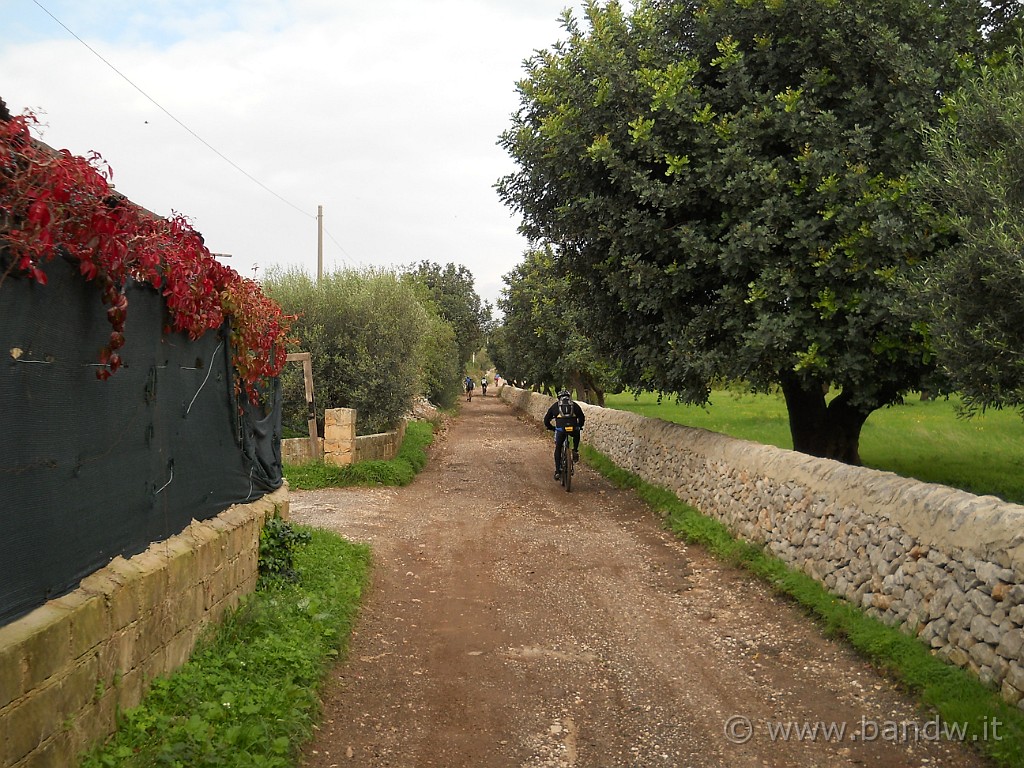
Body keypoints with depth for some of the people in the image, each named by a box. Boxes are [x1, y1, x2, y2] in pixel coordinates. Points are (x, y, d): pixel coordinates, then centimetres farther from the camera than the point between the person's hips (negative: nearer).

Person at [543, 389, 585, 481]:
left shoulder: (555, 405, 25)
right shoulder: (574, 404, 25)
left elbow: (546, 419, 26)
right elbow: (582, 417, 26)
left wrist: (551, 428, 42)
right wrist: (579, 426, 44)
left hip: (560, 429, -1)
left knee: (558, 449, 17)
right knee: (576, 435, 38)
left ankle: (558, 472, 10)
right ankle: (575, 451, 19)